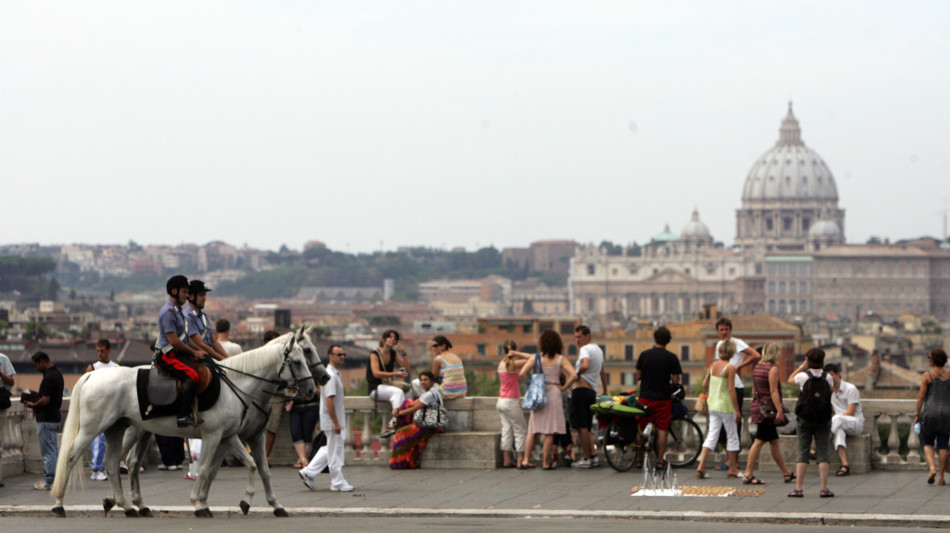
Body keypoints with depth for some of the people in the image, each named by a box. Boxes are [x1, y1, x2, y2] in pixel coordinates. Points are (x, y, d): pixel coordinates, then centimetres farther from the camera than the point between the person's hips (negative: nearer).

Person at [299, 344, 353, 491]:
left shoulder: (335, 374, 14)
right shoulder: (331, 376, -19)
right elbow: (329, 400, -24)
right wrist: (336, 423, -24)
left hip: (336, 420, 10)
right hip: (332, 420, -10)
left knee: (330, 450, 17)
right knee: (335, 452, -1)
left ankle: (308, 472, 18)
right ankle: (338, 483, 6)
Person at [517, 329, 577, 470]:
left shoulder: (536, 358, 2)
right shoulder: (560, 360, -2)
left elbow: (522, 373, -4)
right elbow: (574, 376, -12)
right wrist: (564, 388, 0)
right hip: (553, 393, -2)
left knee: (532, 429, 11)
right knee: (550, 432, 1)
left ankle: (526, 460, 7)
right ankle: (546, 462, 1)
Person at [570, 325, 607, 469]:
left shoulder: (585, 349, -9)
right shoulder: (598, 349, 20)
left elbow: (585, 365, -30)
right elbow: (602, 372, 30)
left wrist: (577, 375, -12)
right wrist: (605, 391, 37)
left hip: (581, 389, -9)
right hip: (593, 391, 9)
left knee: (581, 426, -6)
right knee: (586, 427, 15)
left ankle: (586, 459, -7)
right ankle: (593, 456, 10)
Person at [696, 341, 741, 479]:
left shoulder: (713, 365, 4)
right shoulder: (730, 368, -15)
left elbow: (705, 384, 8)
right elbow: (731, 390, -18)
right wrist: (737, 410, -14)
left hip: (713, 404, 6)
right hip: (726, 406, -6)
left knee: (712, 435, 8)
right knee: (732, 436, 8)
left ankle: (701, 466, -4)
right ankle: (733, 469, 14)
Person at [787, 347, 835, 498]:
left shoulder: (803, 376, -6)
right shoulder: (828, 377, -4)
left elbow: (790, 379, 13)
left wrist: (802, 366, 14)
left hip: (805, 419, -1)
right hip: (823, 419, 1)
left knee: (802, 454, 4)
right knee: (823, 453, 4)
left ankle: (798, 488, 1)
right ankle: (824, 489, -1)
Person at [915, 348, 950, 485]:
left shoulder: (927, 375, -4)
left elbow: (921, 396, -7)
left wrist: (917, 415, 0)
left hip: (930, 412, -2)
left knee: (928, 442, 12)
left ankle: (932, 467, -12)